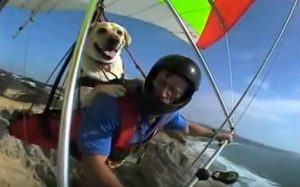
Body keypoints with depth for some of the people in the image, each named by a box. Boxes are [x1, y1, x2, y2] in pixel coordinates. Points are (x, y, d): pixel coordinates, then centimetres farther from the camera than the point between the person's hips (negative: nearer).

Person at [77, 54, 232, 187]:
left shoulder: (167, 114, -13)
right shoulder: (113, 103, -38)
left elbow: (187, 127, 12)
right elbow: (93, 165, -43)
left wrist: (214, 134, 23)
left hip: (112, 165, 6)